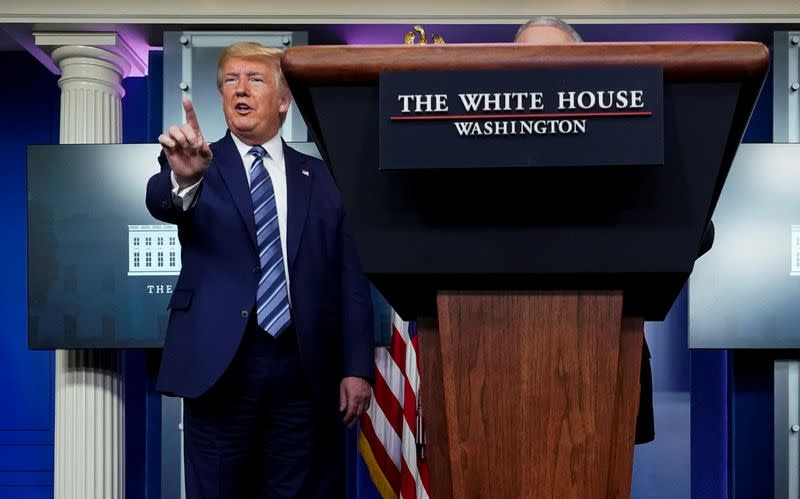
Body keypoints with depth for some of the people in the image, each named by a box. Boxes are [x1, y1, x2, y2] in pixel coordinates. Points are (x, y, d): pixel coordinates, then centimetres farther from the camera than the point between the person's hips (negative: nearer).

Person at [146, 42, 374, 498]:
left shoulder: (318, 176, 10)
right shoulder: (201, 165, 5)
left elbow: (350, 277, 6)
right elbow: (161, 202, -19)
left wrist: (357, 368, -1)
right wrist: (182, 178, -42)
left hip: (305, 366, 2)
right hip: (220, 364, -1)